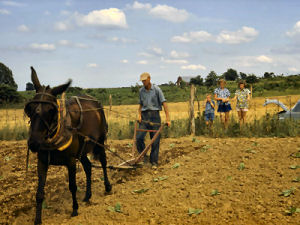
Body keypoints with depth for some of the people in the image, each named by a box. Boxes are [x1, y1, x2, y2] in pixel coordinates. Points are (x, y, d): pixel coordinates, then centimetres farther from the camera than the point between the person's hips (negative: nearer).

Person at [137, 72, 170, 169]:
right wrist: (139, 115, 3)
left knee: (155, 140, -1)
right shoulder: (141, 91, 10)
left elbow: (164, 103, -8)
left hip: (154, 115, -3)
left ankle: (154, 162, 8)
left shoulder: (156, 89, -4)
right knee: (139, 137, -10)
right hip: (144, 116, 4)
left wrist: (167, 118, -16)